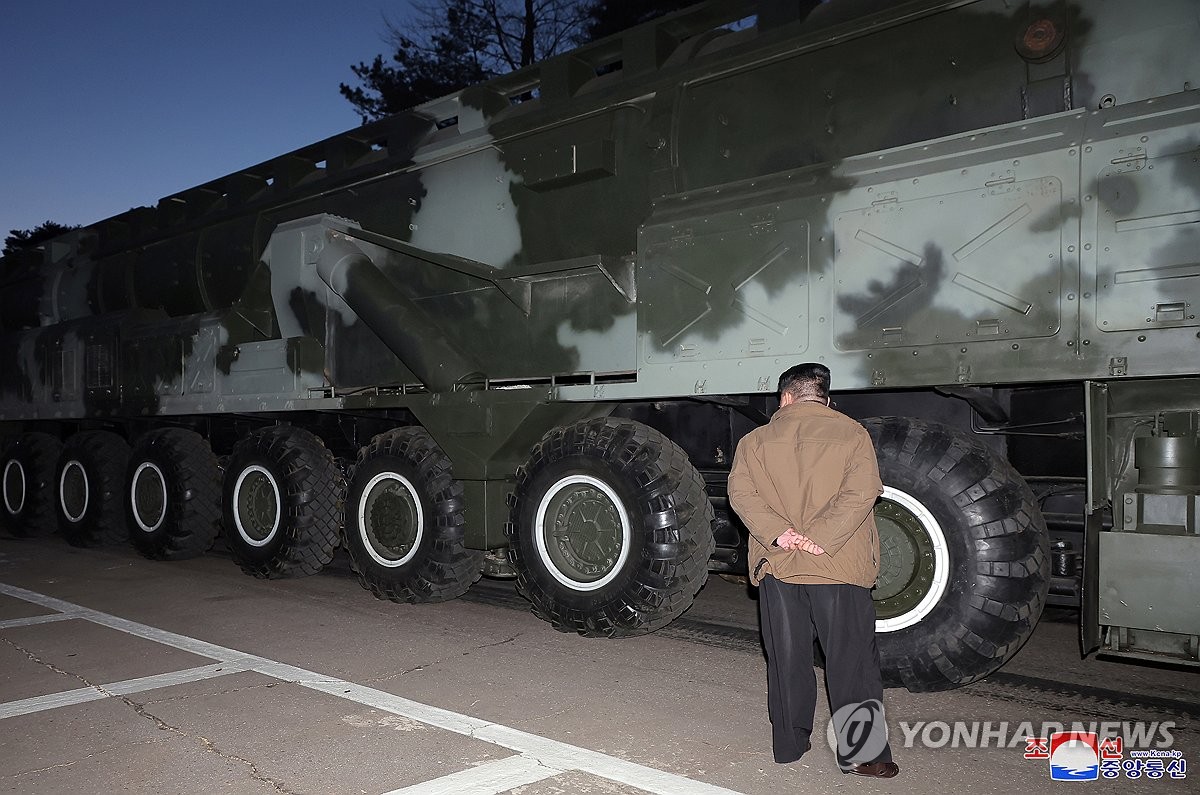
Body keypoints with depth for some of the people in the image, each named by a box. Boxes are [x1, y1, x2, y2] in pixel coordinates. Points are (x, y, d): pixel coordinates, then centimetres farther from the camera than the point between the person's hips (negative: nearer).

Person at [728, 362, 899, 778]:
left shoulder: (756, 440, 7)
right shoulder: (851, 433, 1)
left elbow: (741, 492, -6)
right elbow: (861, 492, -12)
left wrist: (779, 533, -16)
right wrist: (820, 540, -16)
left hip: (777, 567, 2)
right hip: (839, 568, -2)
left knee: (787, 658, 12)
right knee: (851, 659, 5)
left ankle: (789, 743, 21)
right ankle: (860, 753, 8)